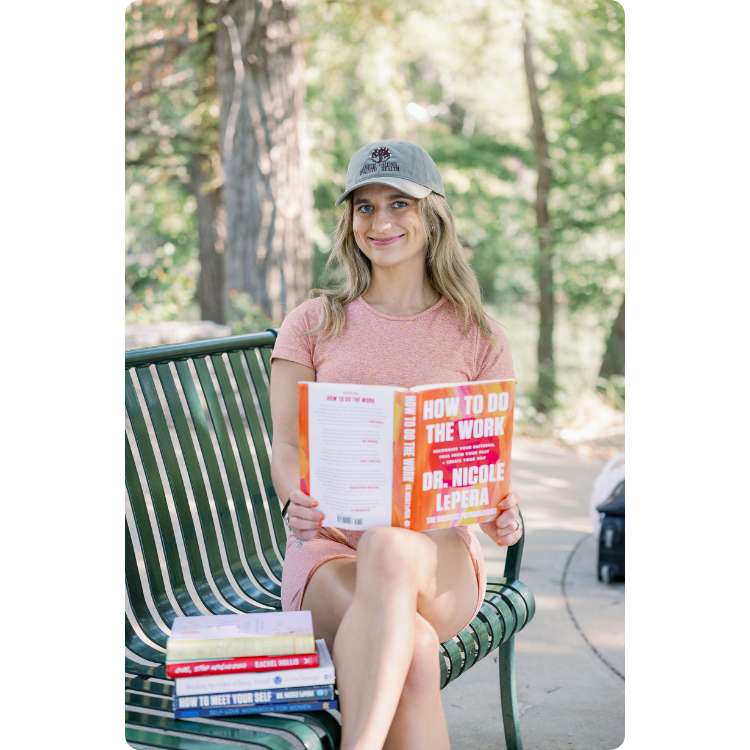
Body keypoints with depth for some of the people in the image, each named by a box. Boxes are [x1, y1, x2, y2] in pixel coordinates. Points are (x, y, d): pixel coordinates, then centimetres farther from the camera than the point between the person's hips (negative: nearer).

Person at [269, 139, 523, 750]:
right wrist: (302, 501, -19)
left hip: (438, 557, 0)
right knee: (413, 650, -35)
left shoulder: (477, 337, 12)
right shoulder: (313, 325, 12)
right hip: (328, 546, 0)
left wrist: (501, 509, -13)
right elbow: (286, 448, 5)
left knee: (390, 543, -40)